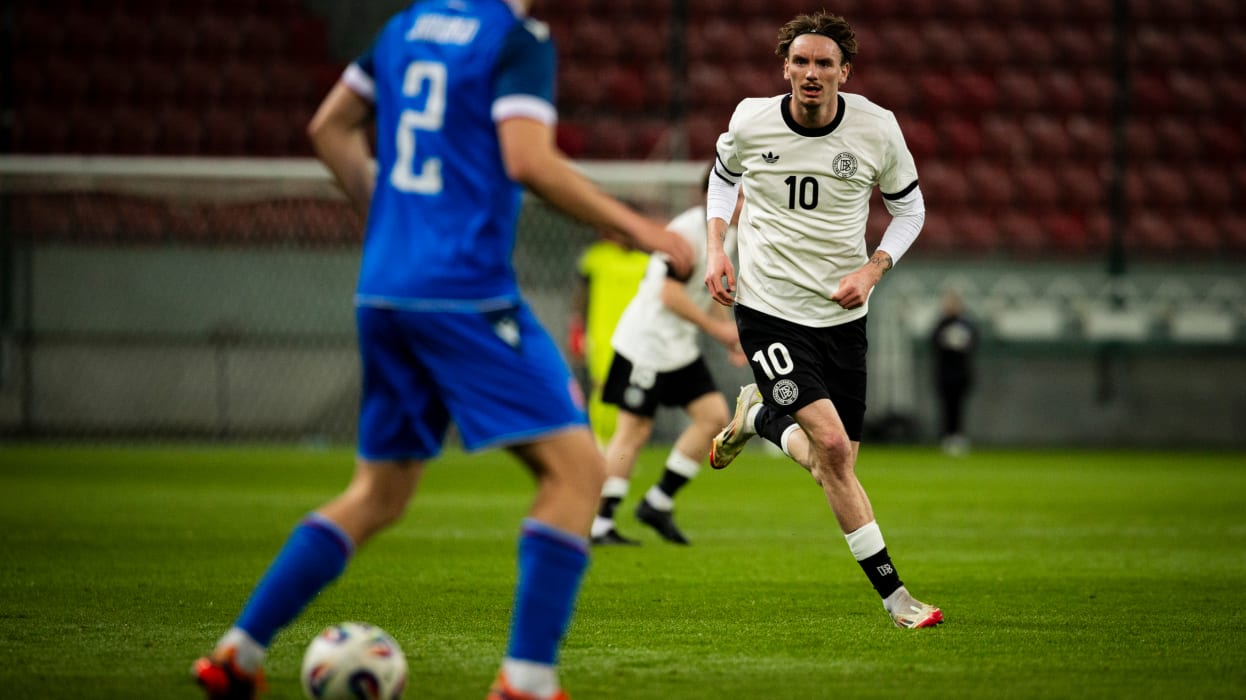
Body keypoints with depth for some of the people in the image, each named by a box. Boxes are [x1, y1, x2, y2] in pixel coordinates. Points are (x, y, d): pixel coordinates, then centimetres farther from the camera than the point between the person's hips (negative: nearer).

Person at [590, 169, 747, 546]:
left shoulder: (726, 232, 9)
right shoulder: (688, 231, -21)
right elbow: (670, 294, -25)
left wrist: (729, 337, 11)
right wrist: (716, 328, -19)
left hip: (681, 346, 9)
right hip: (645, 343, -9)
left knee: (714, 416, 0)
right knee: (633, 430, -7)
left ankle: (658, 504, 8)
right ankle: (599, 524, -2)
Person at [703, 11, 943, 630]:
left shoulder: (876, 129, -8)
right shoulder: (751, 121, -7)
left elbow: (909, 208, 8)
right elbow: (724, 174, 16)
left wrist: (871, 271, -8)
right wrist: (715, 247, 2)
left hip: (840, 313, 3)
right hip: (767, 307, -3)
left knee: (838, 464, 6)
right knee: (831, 445, -20)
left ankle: (758, 418, 36)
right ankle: (892, 594, -7)